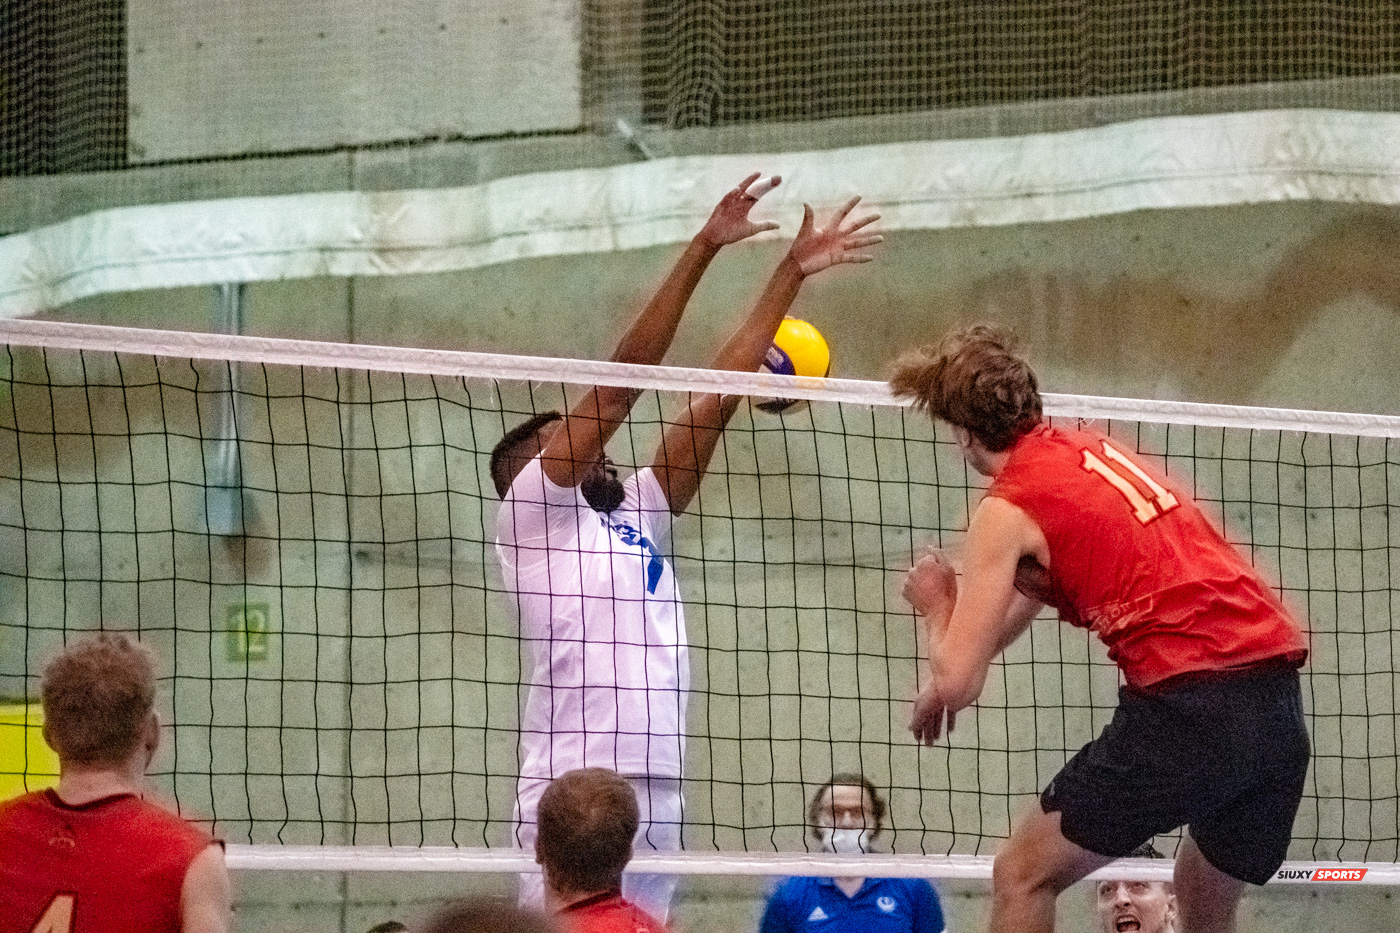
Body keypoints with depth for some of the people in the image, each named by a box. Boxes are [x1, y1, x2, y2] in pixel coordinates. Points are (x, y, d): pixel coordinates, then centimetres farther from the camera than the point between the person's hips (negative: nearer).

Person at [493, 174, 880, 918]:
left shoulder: (639, 512, 25)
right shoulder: (531, 510, 6)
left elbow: (720, 390, 23)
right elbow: (621, 381, -1)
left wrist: (793, 273, 21)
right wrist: (704, 247, -3)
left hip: (657, 791, 7)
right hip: (572, 790, -7)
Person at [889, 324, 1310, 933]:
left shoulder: (1006, 510, -1)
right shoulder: (1093, 451, 22)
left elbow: (958, 685, -2)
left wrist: (936, 608, 17)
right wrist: (948, 677, 47)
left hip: (1189, 703, -8)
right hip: (1279, 699, 8)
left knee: (1022, 876, 6)